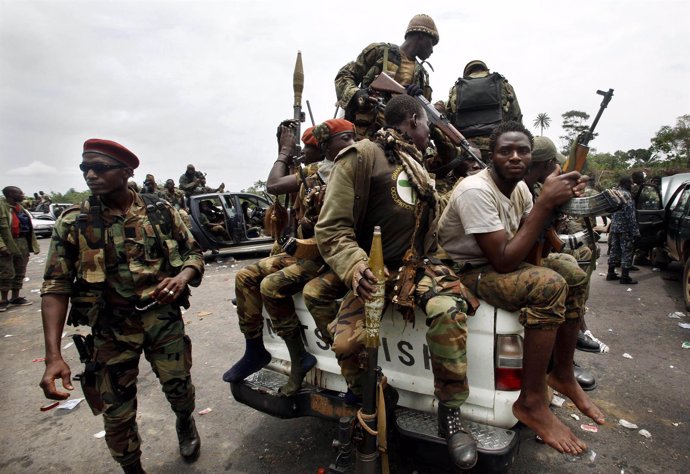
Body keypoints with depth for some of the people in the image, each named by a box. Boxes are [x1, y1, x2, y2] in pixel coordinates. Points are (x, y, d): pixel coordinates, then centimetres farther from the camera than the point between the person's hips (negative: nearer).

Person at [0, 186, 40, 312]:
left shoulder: (19, 207, 15)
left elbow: (28, 226, 18)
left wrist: (33, 244, 15)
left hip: (23, 243, 8)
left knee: (20, 272, 12)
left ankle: (15, 297, 22)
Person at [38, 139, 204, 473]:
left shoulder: (161, 213, -2)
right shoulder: (72, 223, -4)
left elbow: (194, 253, 6)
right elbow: (56, 287, -5)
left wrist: (182, 277, -18)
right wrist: (53, 355, -13)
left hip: (162, 316, 0)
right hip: (111, 326, 0)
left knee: (179, 388, 9)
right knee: (117, 412, 9)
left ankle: (185, 423, 45)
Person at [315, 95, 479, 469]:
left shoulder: (419, 166, 20)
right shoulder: (362, 156, -5)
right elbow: (332, 229, -14)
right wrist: (355, 267, -31)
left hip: (418, 266, 4)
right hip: (375, 271, -4)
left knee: (448, 311, -28)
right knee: (346, 341, -24)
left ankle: (450, 414, -8)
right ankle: (364, 402, 11)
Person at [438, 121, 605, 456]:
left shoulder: (519, 187, 3)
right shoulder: (475, 191, -24)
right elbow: (504, 260, -29)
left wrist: (561, 198, -10)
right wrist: (545, 202, -26)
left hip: (497, 266, 9)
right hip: (465, 274, -9)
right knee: (548, 285, -26)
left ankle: (562, 375, 17)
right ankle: (532, 403, -15)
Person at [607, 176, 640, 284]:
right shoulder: (626, 195, -13)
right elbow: (630, 214, -17)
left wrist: (613, 225, 21)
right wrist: (635, 231, -17)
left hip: (614, 227, 9)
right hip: (625, 228, -8)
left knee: (614, 250, 13)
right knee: (626, 251, -4)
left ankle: (611, 273, 18)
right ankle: (625, 277, -2)